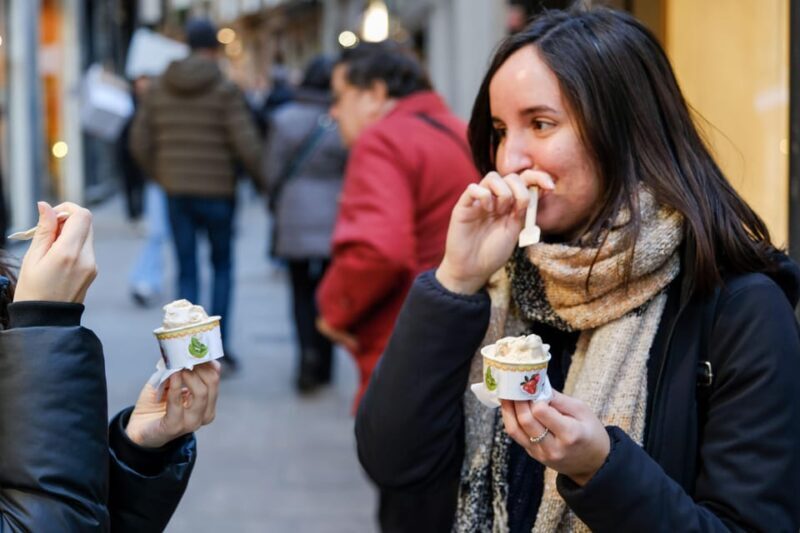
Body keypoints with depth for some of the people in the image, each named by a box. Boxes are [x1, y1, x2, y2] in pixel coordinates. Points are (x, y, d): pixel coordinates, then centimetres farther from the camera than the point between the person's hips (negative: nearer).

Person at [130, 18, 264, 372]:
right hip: (217, 192, -3)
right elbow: (246, 143, -14)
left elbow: (140, 142, 5)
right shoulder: (225, 90, -8)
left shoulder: (159, 89, 5)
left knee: (186, 272, 9)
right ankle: (218, 345, 9)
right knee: (222, 266, 15)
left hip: (176, 193, 3)